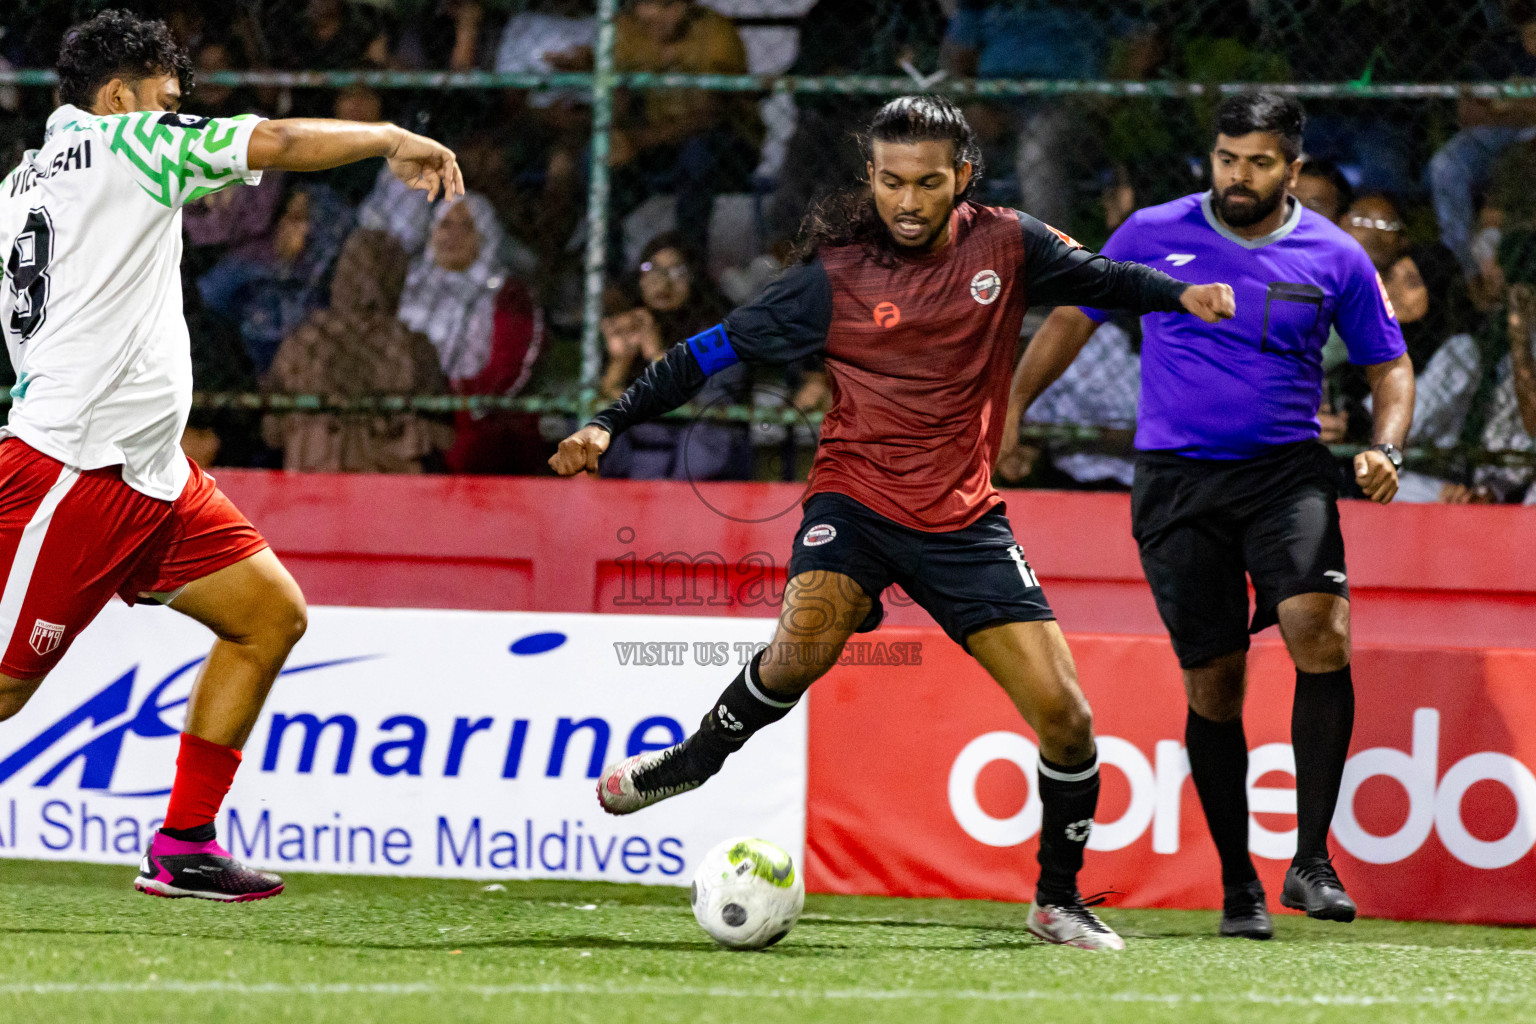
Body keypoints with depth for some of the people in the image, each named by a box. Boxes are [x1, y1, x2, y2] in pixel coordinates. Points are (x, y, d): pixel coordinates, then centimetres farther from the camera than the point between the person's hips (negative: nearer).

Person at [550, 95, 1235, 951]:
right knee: (805, 646, -32)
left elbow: (1100, 278, 12)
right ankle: (695, 760, -4)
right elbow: (719, 349, -4)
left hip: (964, 518, 2)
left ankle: (1059, 900, 16)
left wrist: (1182, 294, -8)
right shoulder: (835, 274, -8)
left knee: (1065, 714, -5)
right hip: (857, 495, -2)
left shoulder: (1006, 245, -2)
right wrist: (612, 423, -9)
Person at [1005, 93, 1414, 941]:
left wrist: (1385, 449, -5)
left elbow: (1388, 365, 13)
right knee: (1212, 686, -1)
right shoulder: (1154, 235, 2)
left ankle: (1310, 860, -18)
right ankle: (1238, 886, 12)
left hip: (1286, 471, 0)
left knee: (1321, 635, -24)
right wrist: (1010, 409, 8)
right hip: (1177, 481, 0)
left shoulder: (1335, 258, 2)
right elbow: (1073, 319, 14)